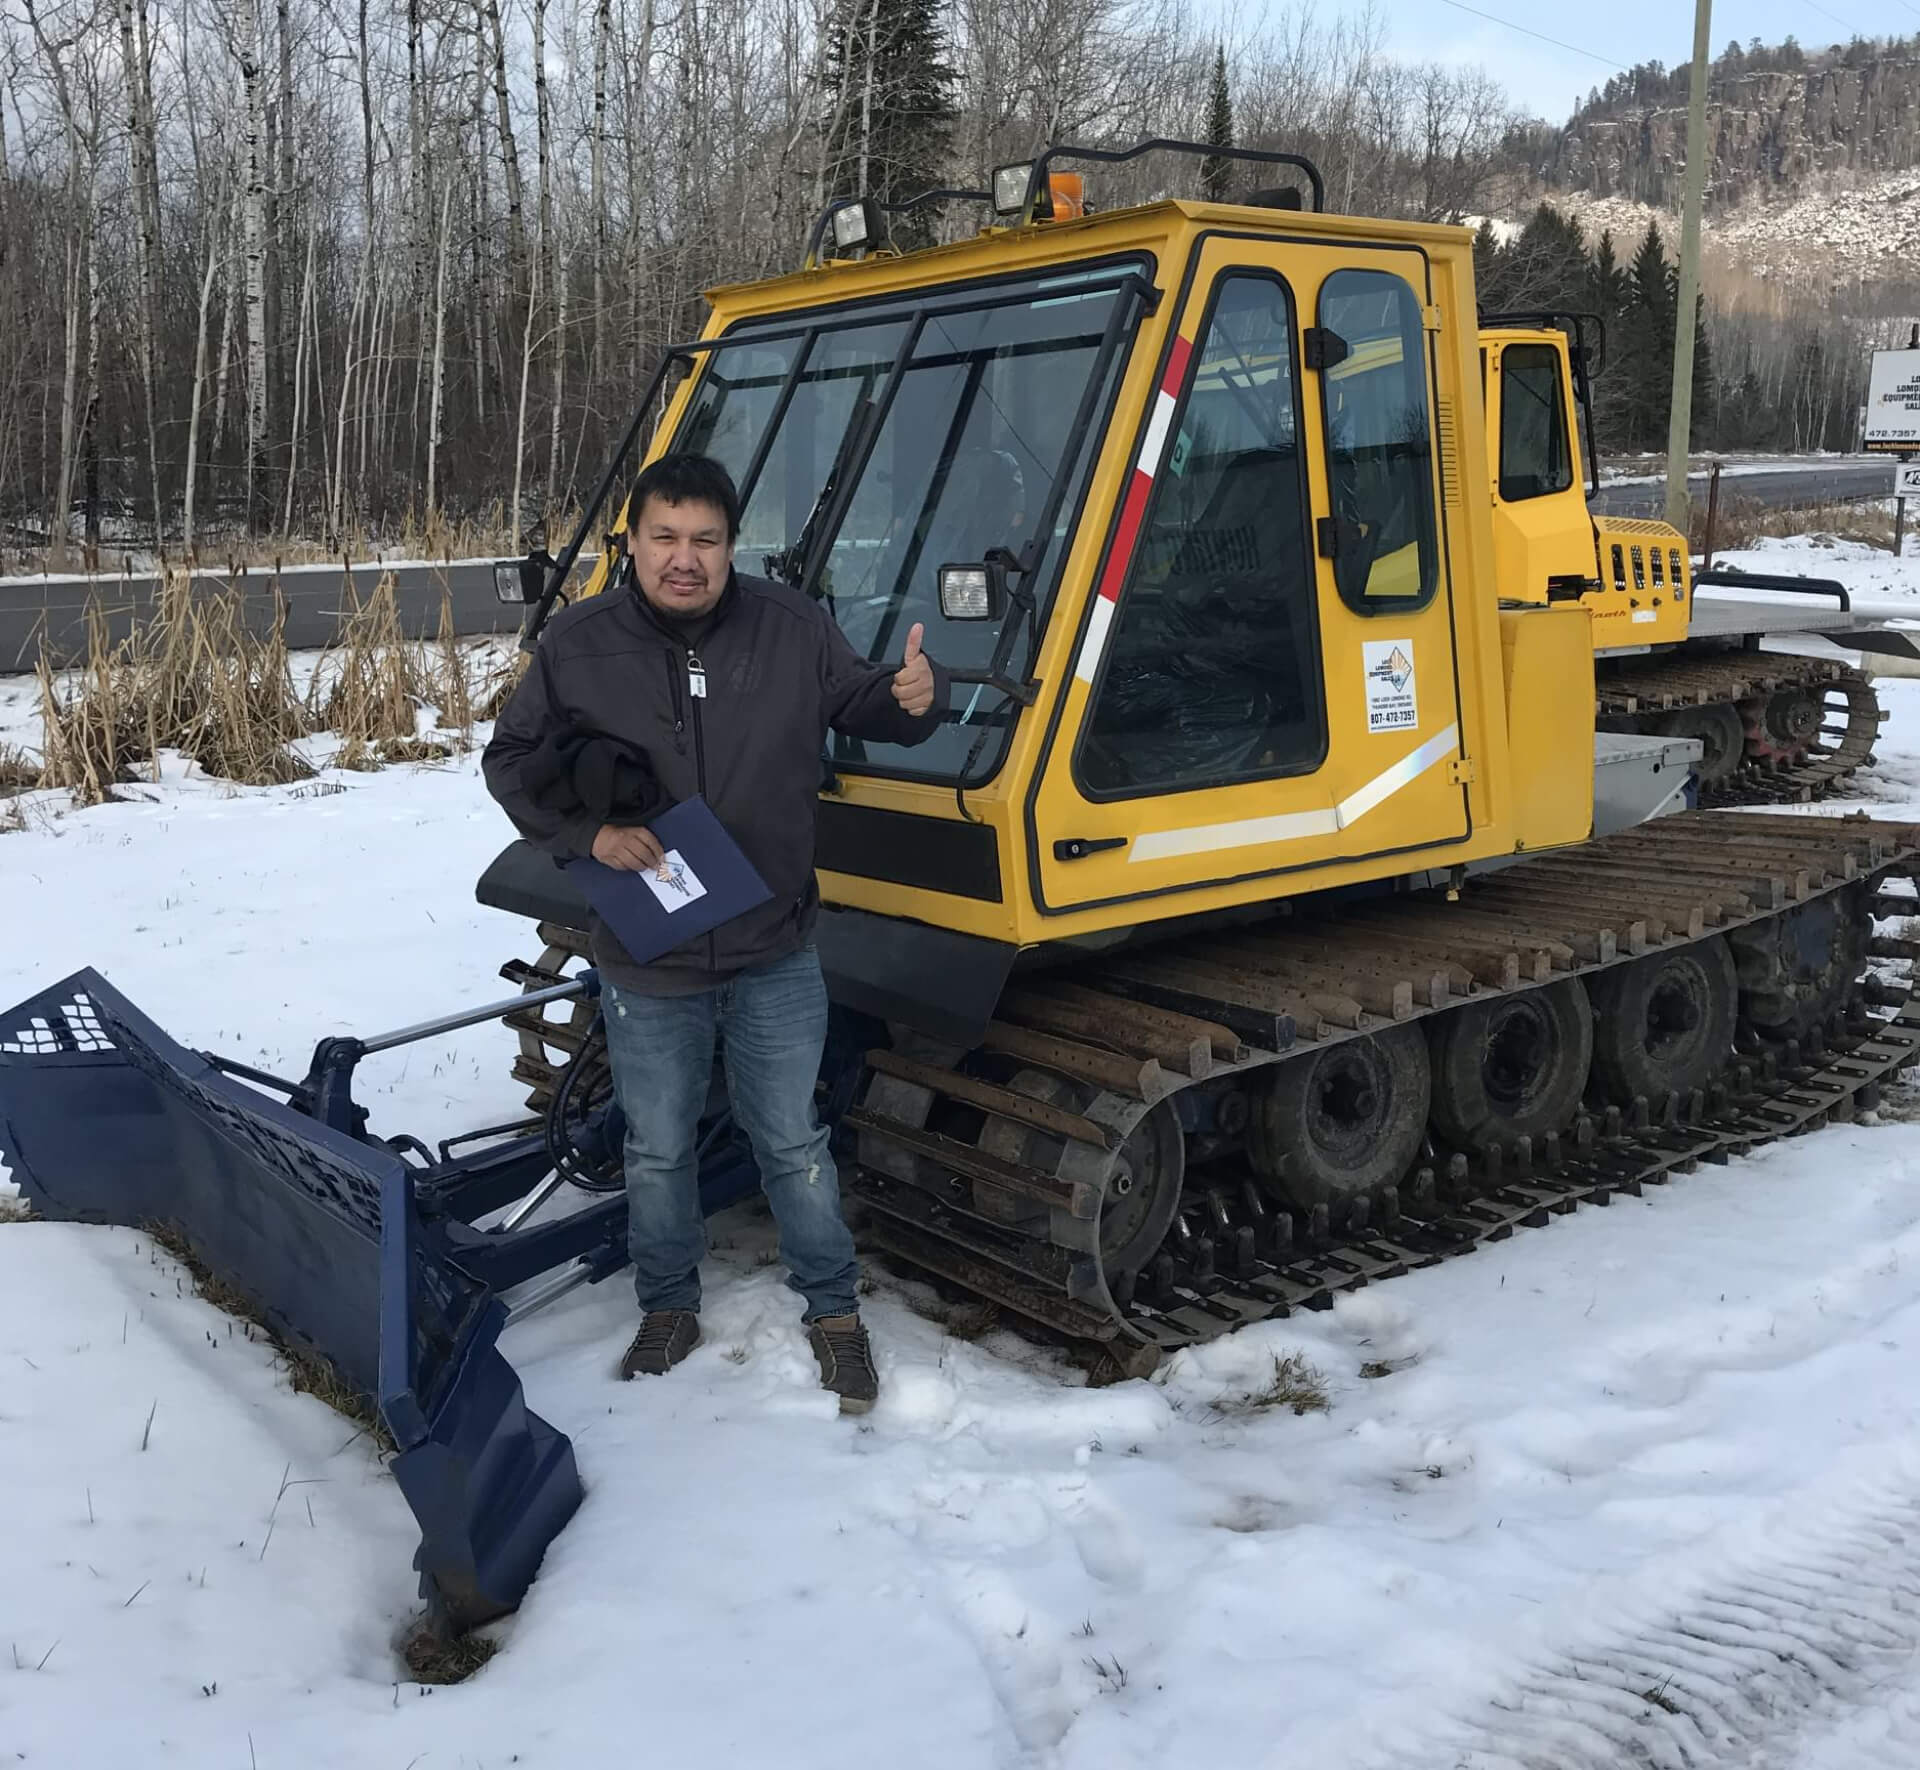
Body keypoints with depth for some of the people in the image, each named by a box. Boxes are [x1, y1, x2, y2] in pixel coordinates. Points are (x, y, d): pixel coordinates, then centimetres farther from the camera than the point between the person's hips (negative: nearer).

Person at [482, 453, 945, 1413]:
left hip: (775, 955, 0)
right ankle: (668, 1308, 38)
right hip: (647, 964, 0)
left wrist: (910, 698, -17)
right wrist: (587, 832, -15)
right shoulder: (579, 644, -8)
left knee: (793, 1142, 12)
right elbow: (511, 761, 1)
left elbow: (856, 701, 7)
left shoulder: (791, 627, -7)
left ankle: (833, 1311, 31)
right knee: (656, 1151, 16)